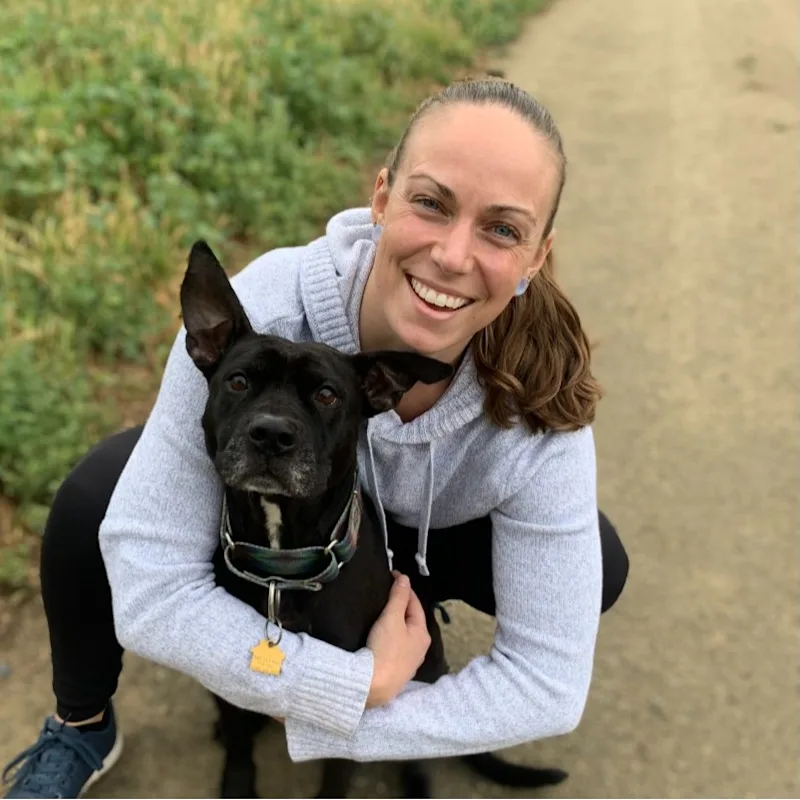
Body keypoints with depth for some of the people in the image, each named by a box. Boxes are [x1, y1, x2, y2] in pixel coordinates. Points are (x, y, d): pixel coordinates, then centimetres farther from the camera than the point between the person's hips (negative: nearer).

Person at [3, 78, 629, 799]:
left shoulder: (539, 412, -36)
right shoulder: (257, 315, -40)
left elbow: (550, 682, -29)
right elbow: (149, 587, -37)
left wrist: (326, 727, -29)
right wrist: (365, 685, -37)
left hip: (420, 536, 1)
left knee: (596, 569, -22)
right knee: (93, 501, -28)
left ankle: (411, 594, 11)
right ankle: (81, 728, 3)